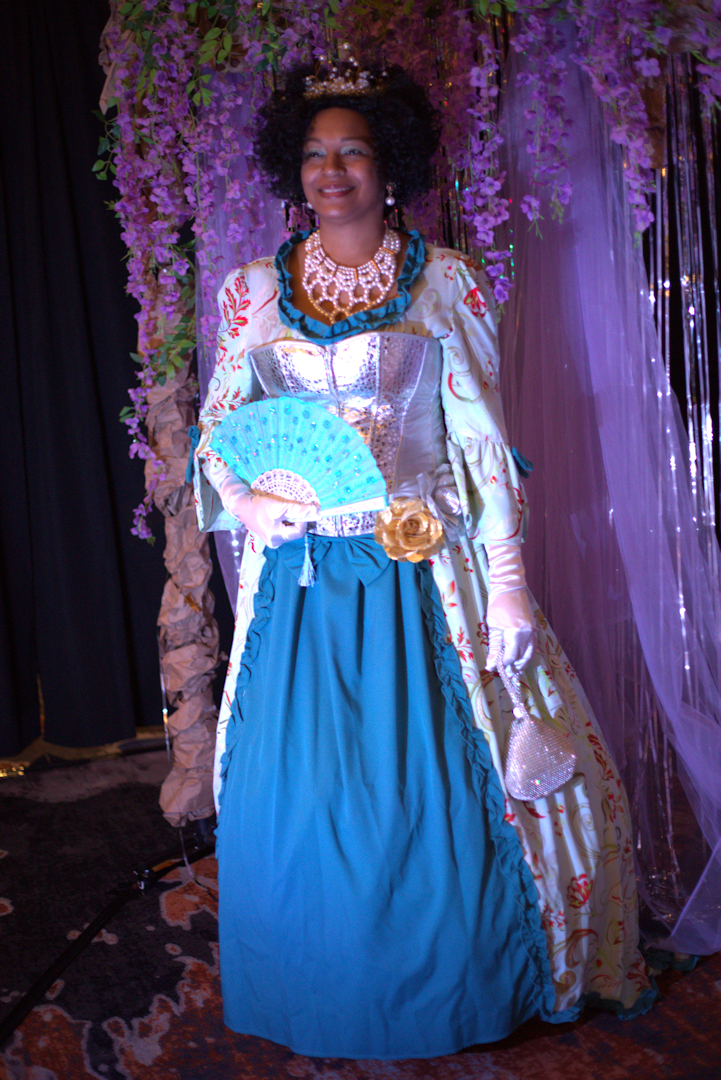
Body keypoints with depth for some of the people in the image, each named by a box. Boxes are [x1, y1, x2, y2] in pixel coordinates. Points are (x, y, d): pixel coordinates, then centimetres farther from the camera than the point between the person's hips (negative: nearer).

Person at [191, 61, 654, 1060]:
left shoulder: (445, 282, 2)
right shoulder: (254, 291, 9)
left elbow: (483, 441, -1)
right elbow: (217, 430, 13)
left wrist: (507, 583, -6)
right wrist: (241, 499, -8)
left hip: (419, 570, -2)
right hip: (296, 573, 2)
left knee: (434, 788, 1)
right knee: (293, 791, 6)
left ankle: (453, 998, 26)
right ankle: (318, 1009, 30)